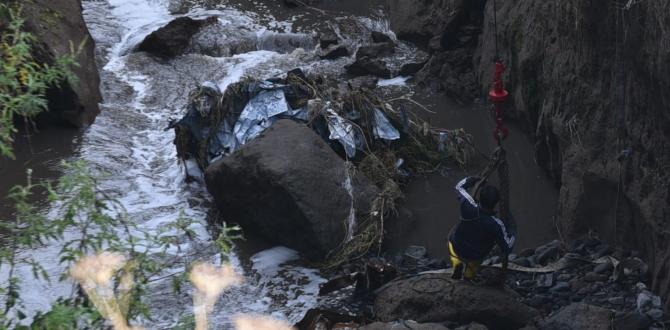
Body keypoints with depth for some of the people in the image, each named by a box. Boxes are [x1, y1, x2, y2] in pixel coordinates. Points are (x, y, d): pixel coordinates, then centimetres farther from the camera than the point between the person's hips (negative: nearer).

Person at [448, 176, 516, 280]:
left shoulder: (468, 207, -34)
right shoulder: (496, 225, -35)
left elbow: (459, 187, -13)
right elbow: (507, 248, -22)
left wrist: (474, 179, 1)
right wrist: (512, 235, -3)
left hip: (457, 248, 0)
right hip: (477, 256, 0)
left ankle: (457, 263, 14)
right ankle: (469, 274, 35)